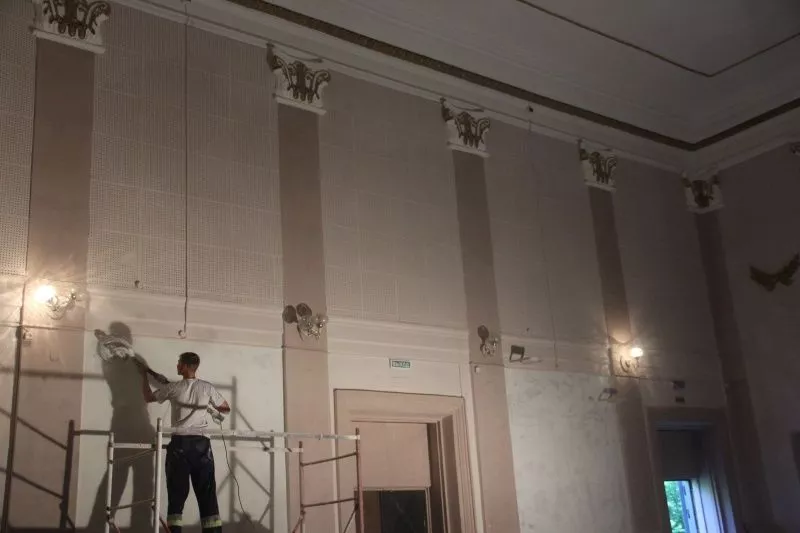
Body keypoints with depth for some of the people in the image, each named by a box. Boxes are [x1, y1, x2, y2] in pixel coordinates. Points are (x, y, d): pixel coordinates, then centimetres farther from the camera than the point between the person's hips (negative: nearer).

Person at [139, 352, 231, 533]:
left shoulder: (173, 388, 0)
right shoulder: (207, 387, 2)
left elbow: (148, 397, 17)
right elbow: (226, 408, 10)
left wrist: (144, 376, 31)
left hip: (180, 443, -1)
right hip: (201, 443, 1)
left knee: (177, 492, 2)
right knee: (207, 492, 3)